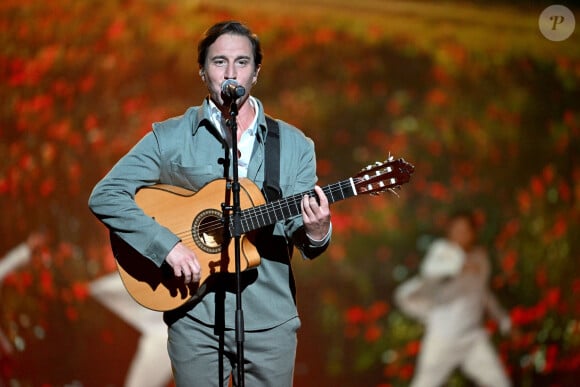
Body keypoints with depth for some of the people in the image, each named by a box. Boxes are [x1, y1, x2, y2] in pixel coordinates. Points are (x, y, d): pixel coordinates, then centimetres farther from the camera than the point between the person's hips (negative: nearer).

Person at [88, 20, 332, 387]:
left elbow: (299, 236, 3)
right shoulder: (170, 137, -1)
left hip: (270, 319, 2)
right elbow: (105, 196, -7)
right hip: (196, 317, -1)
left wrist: (315, 232, -21)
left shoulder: (294, 144, 4)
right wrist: (167, 245, -18)